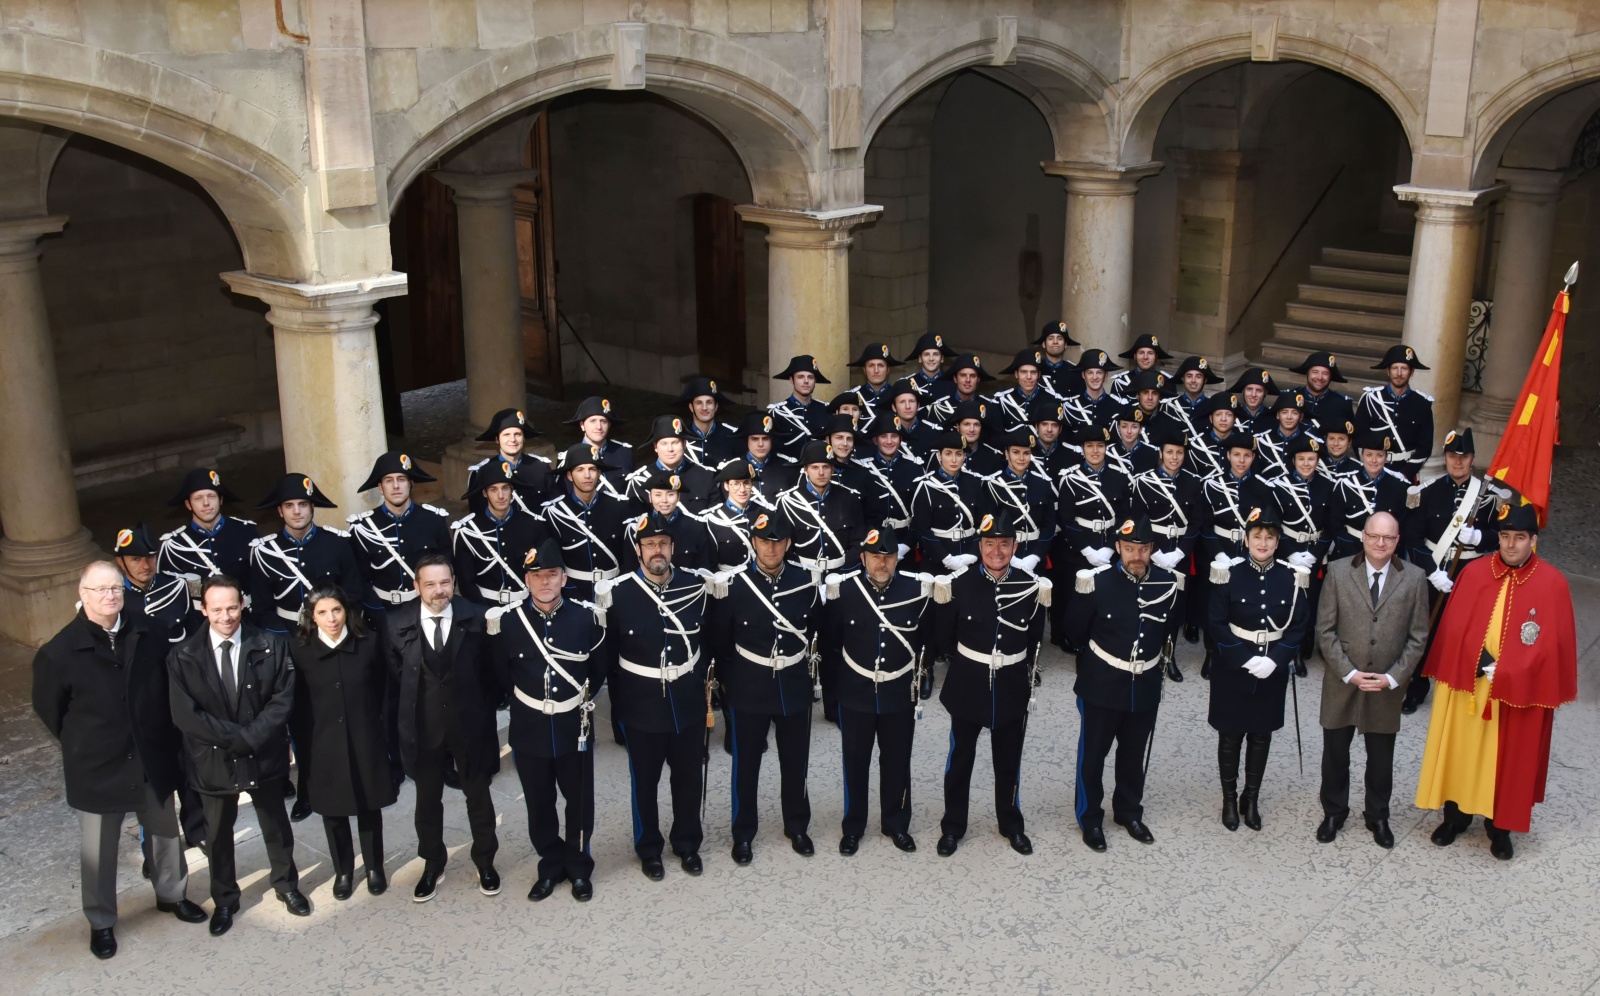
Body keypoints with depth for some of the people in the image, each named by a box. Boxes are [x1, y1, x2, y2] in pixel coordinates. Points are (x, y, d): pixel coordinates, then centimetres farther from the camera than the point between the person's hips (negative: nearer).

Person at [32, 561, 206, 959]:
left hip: (153, 760, 3)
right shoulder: (59, 653, -17)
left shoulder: (150, 636, -9)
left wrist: (163, 740, 5)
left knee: (166, 833, 21)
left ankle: (172, 894, 44)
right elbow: (49, 708, -3)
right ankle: (101, 922, 32)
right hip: (96, 768, -3)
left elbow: (168, 687, 5)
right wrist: (83, 747, 5)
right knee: (99, 850, 13)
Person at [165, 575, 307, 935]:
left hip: (264, 755, 0)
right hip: (214, 758, 0)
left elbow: (282, 698, -11)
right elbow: (185, 714, -15)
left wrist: (252, 737, -21)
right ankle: (224, 900, 36)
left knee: (276, 825, 17)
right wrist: (236, 738, -20)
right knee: (218, 833, 16)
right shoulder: (183, 656, -11)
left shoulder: (271, 645, -9)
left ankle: (287, 885, 39)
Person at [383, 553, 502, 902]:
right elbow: (393, 679, -3)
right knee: (427, 799, 17)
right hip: (423, 727, 1)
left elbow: (490, 671, -4)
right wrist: (400, 725, -2)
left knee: (478, 795, 15)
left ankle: (485, 861, 35)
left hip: (470, 724, -1)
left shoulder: (476, 618, -12)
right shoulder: (396, 623, -10)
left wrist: (488, 714, -4)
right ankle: (432, 864, 37)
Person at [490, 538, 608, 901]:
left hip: (574, 729, 0)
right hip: (529, 731, 0)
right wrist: (525, 702, 10)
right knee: (539, 806, 14)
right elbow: (501, 676, 6)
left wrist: (582, 700, 8)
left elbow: (599, 670, 6)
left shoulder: (587, 617, -10)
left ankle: (579, 867, 32)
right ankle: (551, 866, 33)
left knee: (580, 802, 13)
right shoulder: (506, 622, -10)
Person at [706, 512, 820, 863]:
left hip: (795, 688, 2)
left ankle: (796, 826, 34)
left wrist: (807, 670, 10)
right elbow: (717, 640, -3)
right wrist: (731, 679, 2)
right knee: (746, 764, 10)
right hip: (749, 690, -2)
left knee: (795, 762, 15)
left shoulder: (806, 583, -6)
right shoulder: (733, 586, -13)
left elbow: (816, 633, 9)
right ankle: (743, 833, 26)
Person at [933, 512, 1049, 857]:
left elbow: (1035, 639, 5)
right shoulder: (959, 583, -12)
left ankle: (1011, 824, 34)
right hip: (967, 686, -1)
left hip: (1012, 687, 1)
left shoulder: (1032, 586, -9)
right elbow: (943, 638, 0)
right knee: (961, 758, 12)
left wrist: (1023, 671, 8)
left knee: (1009, 760, 15)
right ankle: (953, 826, 27)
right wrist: (965, 665, 7)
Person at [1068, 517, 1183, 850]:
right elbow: (1075, 629, -2)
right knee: (1093, 754, 9)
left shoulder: (1168, 584, -10)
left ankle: (1129, 812, 37)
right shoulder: (1098, 582, -18)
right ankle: (1090, 818, 25)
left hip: (1145, 687, 3)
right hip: (1101, 686, -3)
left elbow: (1172, 626, 11)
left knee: (1134, 754, 18)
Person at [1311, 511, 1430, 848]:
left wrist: (1393, 677, -11)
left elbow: (1417, 637, -2)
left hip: (1387, 688, 0)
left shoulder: (1414, 579, -5)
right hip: (1342, 684, 0)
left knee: (1381, 758, 15)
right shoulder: (1338, 572, -7)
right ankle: (1334, 813, 32)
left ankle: (1378, 817, 34)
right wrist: (1349, 673, -13)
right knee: (1335, 754, 13)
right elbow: (1325, 630, -6)